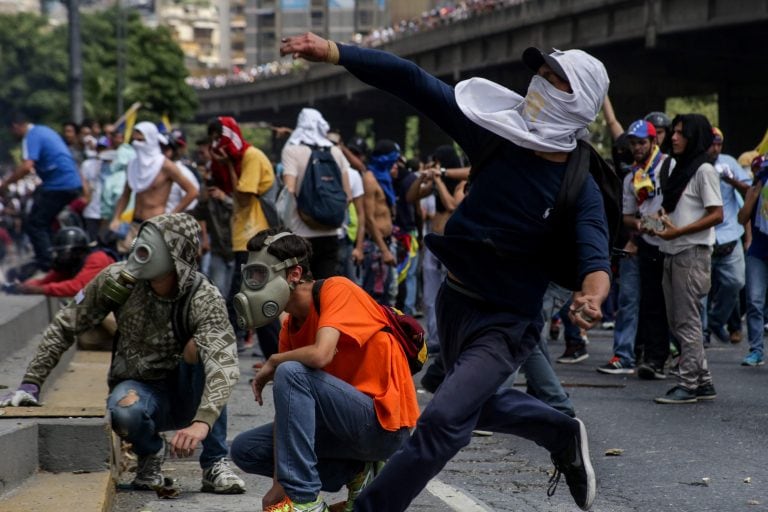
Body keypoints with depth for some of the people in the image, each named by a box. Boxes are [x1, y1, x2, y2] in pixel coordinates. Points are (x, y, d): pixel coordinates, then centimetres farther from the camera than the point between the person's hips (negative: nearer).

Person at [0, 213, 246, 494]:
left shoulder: (205, 299, -24)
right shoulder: (119, 279, -15)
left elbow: (225, 364, -39)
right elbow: (65, 327, -4)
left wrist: (202, 423, -54)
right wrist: (30, 384, -10)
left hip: (187, 396, -1)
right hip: (139, 386, 1)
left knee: (199, 346, -33)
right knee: (124, 410, -36)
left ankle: (215, 463, -21)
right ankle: (150, 452, 2)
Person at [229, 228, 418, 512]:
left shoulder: (336, 289, -13)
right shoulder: (290, 327, 8)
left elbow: (320, 354, -32)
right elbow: (288, 408, 4)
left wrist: (273, 362, -11)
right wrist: (278, 483, -5)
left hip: (385, 423, -9)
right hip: (350, 424, 9)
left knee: (291, 372, -26)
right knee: (245, 449, 5)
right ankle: (355, 474, 5)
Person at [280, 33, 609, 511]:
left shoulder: (580, 189, -19)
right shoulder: (497, 135, -10)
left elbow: (596, 259, -33)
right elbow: (415, 83, -12)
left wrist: (591, 299, -57)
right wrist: (332, 52, -19)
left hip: (505, 324, -6)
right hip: (455, 301, 6)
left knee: (444, 421, -23)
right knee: (475, 407, 28)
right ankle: (564, 435, 51)